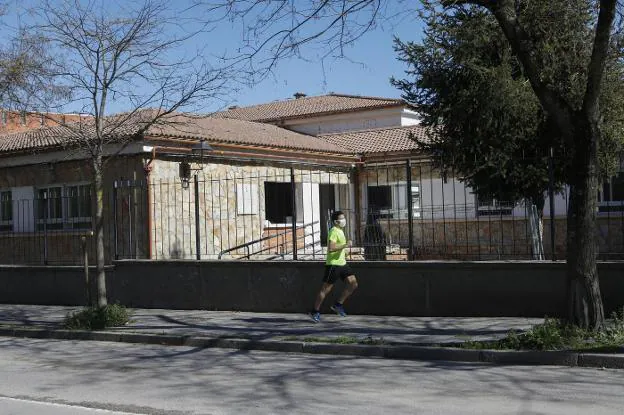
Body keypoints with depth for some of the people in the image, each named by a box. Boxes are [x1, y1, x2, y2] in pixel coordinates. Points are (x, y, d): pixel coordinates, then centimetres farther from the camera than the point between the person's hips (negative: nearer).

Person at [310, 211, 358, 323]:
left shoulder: (340, 231, 16)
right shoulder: (334, 231, -15)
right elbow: (330, 248, -27)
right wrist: (345, 245, -25)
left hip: (342, 263, 9)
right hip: (333, 264, -9)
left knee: (353, 283, -1)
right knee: (325, 289, -2)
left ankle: (338, 305, 8)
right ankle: (315, 311, 10)